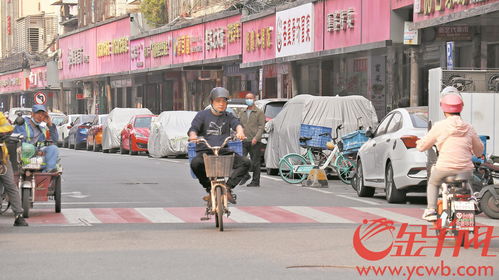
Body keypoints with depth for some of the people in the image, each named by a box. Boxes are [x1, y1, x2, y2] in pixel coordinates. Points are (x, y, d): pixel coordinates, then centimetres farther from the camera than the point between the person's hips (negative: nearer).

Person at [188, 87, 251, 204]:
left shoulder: (228, 116, 17)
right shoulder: (203, 115, 11)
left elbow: (236, 123, -4)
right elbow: (194, 128, -3)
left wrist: (240, 131, -29)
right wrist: (193, 135, -29)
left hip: (224, 151, 3)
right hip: (205, 151, -3)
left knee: (245, 162, -20)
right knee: (195, 163, -36)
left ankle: (228, 187, -13)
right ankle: (209, 188, -14)